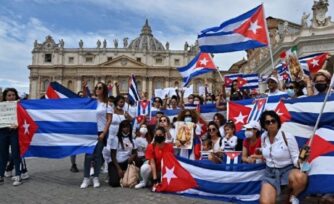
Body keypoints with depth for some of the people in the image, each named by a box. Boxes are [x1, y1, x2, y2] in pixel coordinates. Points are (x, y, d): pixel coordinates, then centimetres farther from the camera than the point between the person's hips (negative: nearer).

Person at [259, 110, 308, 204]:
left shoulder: (288, 137, -15)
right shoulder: (263, 137, 0)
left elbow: (295, 159, -13)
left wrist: (301, 160, -28)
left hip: (288, 170, -1)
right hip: (270, 172, 1)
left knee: (301, 177, -39)